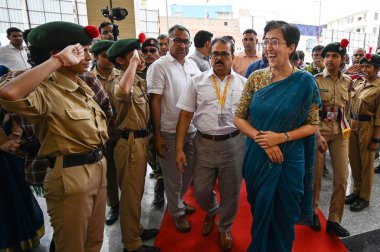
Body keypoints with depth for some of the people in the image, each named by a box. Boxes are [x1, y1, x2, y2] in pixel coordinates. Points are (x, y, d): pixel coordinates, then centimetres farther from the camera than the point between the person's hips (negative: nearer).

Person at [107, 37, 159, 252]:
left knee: (137, 191, 22)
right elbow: (122, 92, -45)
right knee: (131, 193, 6)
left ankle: (136, 229, 41)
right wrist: (134, 61, -32)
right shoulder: (122, 81, -19)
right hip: (131, 143, -9)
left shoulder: (140, 81, 10)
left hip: (141, 140, 9)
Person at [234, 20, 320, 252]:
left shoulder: (305, 81, -9)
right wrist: (260, 138, -17)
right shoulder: (256, 77, -3)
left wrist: (282, 137, -20)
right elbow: (239, 117, -2)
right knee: (259, 212, 21)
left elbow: (313, 125, -4)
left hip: (288, 160, -2)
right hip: (256, 157, 2)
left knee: (283, 218, 16)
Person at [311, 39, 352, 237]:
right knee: (316, 175, 6)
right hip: (319, 131, -4)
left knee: (342, 178, 4)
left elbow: (347, 108, 18)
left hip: (341, 133, 4)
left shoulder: (347, 81, 7)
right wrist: (318, 135, -19)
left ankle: (334, 221, 20)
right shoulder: (316, 80, -6)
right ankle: (313, 211, 30)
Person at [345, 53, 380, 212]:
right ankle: (357, 191, 30)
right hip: (353, 125, 6)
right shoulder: (359, 83, 9)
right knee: (354, 161, 13)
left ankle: (365, 198, 20)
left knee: (366, 164, 5)